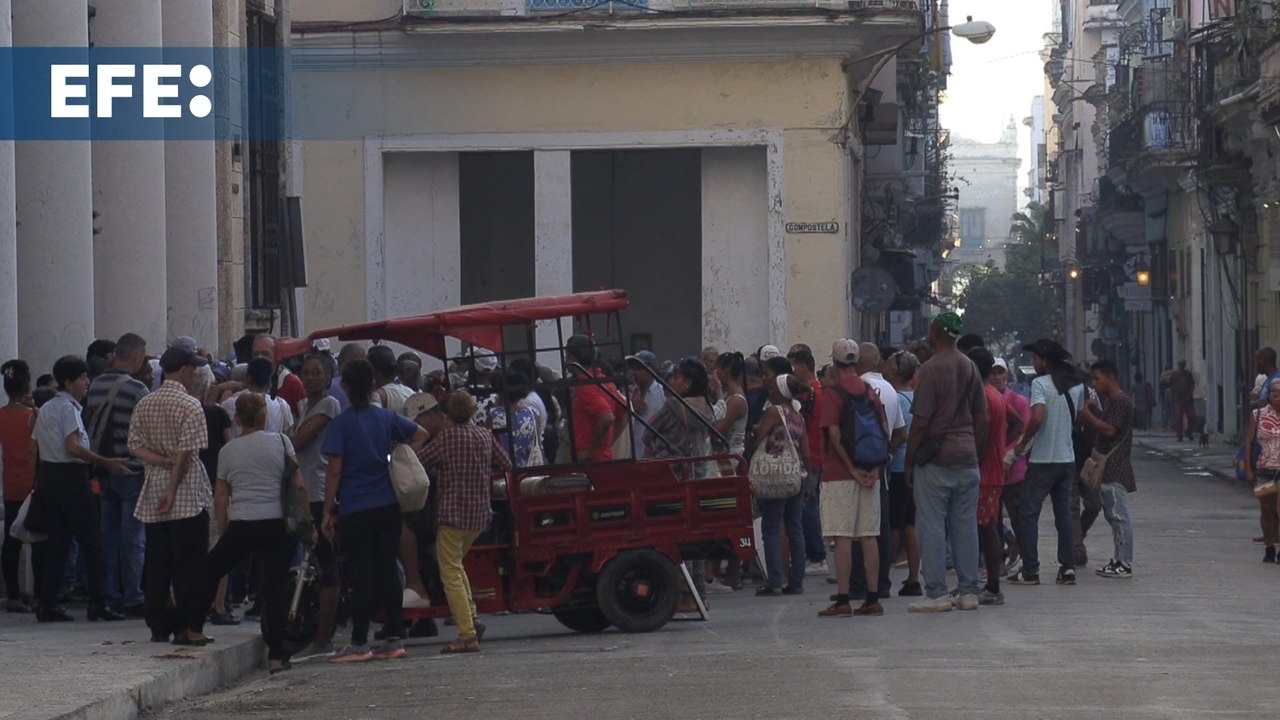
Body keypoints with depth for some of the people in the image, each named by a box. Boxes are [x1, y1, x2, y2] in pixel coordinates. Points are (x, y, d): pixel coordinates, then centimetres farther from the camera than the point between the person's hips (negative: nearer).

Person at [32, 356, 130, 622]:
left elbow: (36, 448, 17)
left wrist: (40, 480, 22)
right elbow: (73, 447, -21)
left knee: (58, 540, 10)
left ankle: (47, 604, 6)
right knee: (91, 540, -4)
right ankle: (98, 602, -6)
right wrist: (107, 463, -21)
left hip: (48, 473, 9)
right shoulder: (69, 408, -11)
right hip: (70, 475, -9)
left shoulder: (46, 409, 16)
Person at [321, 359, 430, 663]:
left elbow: (334, 471, -12)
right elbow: (420, 435, 19)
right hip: (388, 507, 4)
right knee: (388, 572, 8)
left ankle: (359, 644, -1)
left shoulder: (341, 424, -10)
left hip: (355, 512, -4)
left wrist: (328, 511, -6)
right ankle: (394, 640, 10)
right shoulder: (386, 418, 5)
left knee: (362, 576, -3)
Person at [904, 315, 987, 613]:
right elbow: (981, 417, 13)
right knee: (966, 526, 9)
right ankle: (968, 591, 10)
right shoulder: (970, 368, 10)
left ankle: (936, 593, -4)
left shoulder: (931, 369, -11)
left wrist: (909, 460, -6)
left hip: (935, 457, -6)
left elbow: (921, 420, -13)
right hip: (966, 459, 6)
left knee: (932, 526, -2)